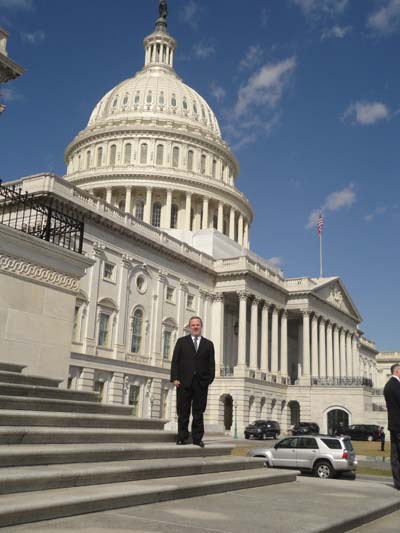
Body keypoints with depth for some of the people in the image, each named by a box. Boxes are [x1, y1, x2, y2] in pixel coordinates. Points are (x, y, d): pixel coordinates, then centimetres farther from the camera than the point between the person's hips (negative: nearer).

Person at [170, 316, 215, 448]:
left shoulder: (208, 344, 12)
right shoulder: (181, 342, 9)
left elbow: (211, 364, 7)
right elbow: (175, 361, 3)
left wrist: (210, 379, -6)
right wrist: (175, 378, -7)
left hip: (201, 383, 1)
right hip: (184, 382, -1)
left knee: (198, 413, 4)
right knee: (183, 412, 3)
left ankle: (197, 438, 10)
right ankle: (182, 438, 11)